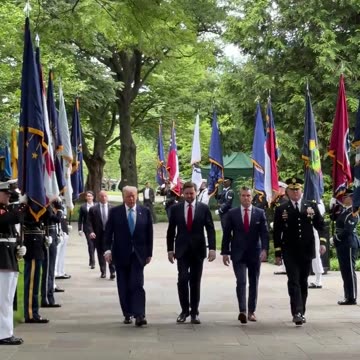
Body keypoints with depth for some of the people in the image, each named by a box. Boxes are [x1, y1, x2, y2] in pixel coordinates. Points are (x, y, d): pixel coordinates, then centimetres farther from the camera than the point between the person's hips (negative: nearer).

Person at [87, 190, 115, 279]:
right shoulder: (93, 209, 2)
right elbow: (89, 222, 0)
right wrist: (91, 232, -15)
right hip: (98, 235, 1)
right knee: (101, 254, 9)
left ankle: (112, 272, -2)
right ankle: (103, 272, 20)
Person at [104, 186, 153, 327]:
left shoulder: (145, 212, 4)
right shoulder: (115, 212, 2)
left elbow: (149, 233, 7)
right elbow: (108, 233, 1)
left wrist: (149, 253, 4)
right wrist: (108, 249, -11)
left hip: (138, 254, -1)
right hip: (121, 254, 1)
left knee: (137, 285, -11)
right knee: (123, 287, 5)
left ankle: (139, 315, -14)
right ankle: (127, 314, 15)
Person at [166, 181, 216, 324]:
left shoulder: (204, 208, 1)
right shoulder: (176, 208, 4)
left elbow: (210, 229, -2)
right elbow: (171, 230, 8)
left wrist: (212, 248, -12)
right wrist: (170, 249, 4)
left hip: (198, 250, 0)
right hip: (182, 250, 0)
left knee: (195, 282, 5)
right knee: (182, 280, -9)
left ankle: (194, 312, 14)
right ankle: (184, 310, 6)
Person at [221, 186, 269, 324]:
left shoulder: (260, 213, 4)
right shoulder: (232, 213, 3)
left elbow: (264, 233, -2)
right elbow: (226, 234, 5)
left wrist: (264, 249, -15)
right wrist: (225, 252, -1)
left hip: (255, 253, 2)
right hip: (238, 254, -1)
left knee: (253, 283, 7)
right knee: (241, 282, -13)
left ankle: (251, 311, 16)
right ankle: (242, 311, -20)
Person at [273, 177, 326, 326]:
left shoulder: (312, 206, 6)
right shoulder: (281, 210, 1)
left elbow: (320, 225, 8)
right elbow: (277, 233, 2)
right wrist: (277, 253, -2)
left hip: (307, 251, 2)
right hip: (290, 252, -2)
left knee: (303, 282, 10)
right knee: (293, 281, -10)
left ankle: (301, 312, 20)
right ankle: (297, 313, -17)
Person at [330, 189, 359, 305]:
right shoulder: (342, 209, 12)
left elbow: (347, 230, -20)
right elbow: (333, 218, 18)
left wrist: (336, 238, -13)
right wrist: (334, 206, 4)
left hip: (349, 244, -9)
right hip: (342, 245, 9)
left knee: (349, 272, -5)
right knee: (345, 272, 12)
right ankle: (347, 296, 18)